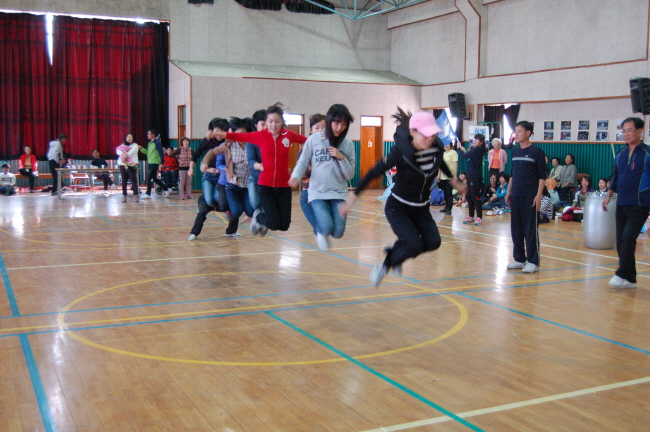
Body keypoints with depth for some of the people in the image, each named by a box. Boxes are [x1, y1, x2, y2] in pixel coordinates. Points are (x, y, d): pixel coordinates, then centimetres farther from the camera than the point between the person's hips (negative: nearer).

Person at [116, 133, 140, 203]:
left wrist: (127, 154, -22)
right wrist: (123, 153, -19)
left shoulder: (135, 145, 10)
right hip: (122, 164, 3)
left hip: (132, 165, -3)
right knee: (124, 181, 3)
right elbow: (118, 150, 1)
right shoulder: (122, 145, 19)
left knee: (134, 179, -9)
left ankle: (136, 195, -9)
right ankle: (124, 196, 8)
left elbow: (133, 150, -10)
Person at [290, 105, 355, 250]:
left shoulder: (348, 144, 2)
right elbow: (302, 163, 1)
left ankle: (324, 231, 27)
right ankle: (320, 231, 17)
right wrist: (296, 176, -20)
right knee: (327, 227, -21)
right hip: (317, 192, -2)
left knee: (338, 232, -10)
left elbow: (350, 175, 2)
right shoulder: (313, 140, -3)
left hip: (339, 194, 2)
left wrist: (341, 158, -14)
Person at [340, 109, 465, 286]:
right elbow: (375, 171, -19)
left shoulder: (437, 146, -11)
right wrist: (353, 195, -20)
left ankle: (395, 251, 18)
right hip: (398, 208, -6)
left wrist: (453, 180, 24)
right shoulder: (400, 151, -25)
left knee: (433, 242, -10)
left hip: (421, 209, 6)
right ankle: (385, 265, 9)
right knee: (415, 245, -20)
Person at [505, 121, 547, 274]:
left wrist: (539, 195, -14)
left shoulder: (536, 151, -5)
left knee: (530, 230, -3)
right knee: (516, 229, 9)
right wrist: (509, 192, 15)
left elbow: (542, 175, -7)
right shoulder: (515, 151, 12)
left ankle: (533, 262, 4)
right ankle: (519, 259, 20)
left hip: (530, 197, -6)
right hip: (515, 196, 6)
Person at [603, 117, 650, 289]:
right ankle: (630, 279, 13)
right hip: (621, 204, 6)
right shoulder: (621, 153, 11)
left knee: (628, 238, -16)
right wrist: (608, 196, 16)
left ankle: (622, 275, -8)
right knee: (621, 241, 5)